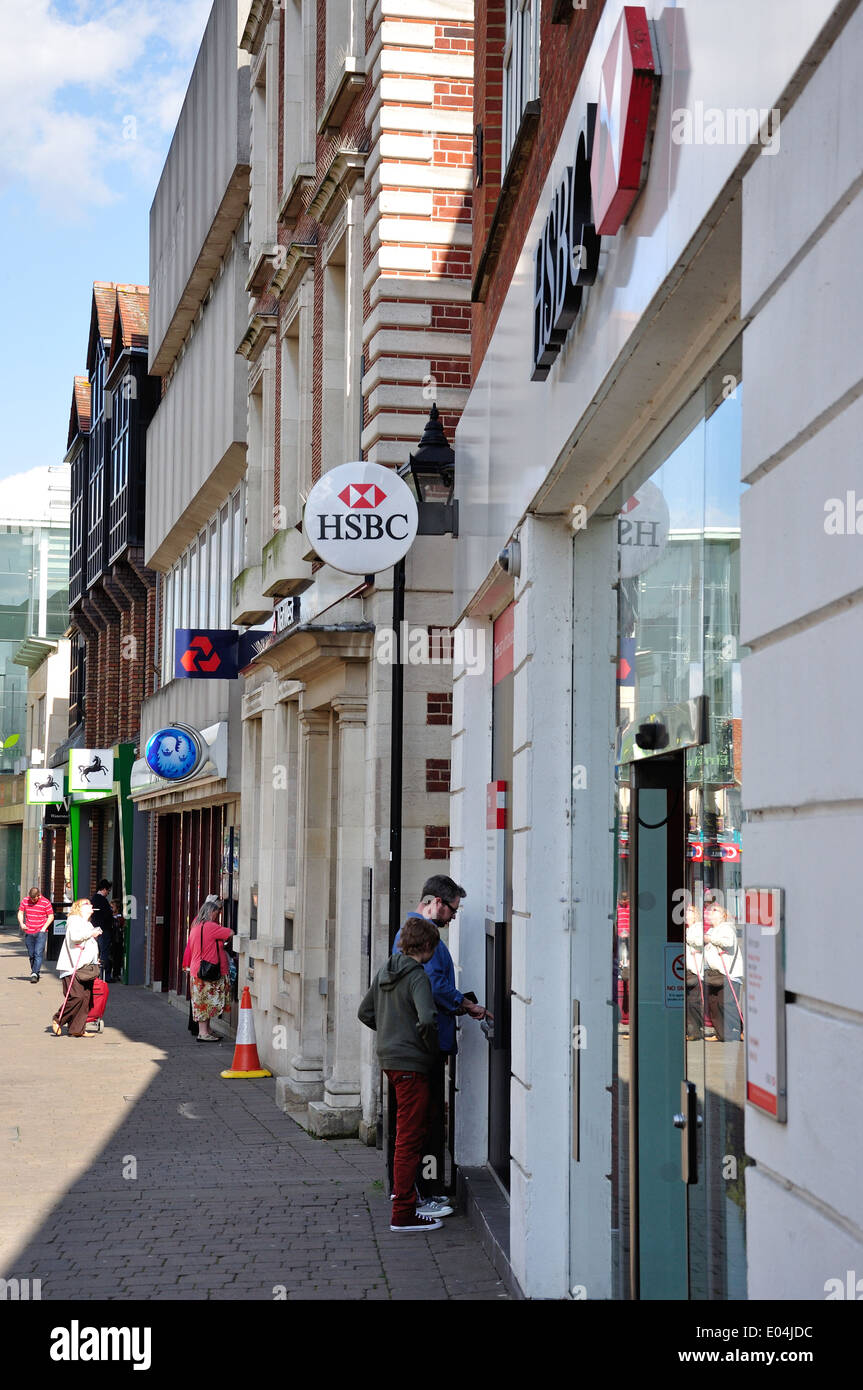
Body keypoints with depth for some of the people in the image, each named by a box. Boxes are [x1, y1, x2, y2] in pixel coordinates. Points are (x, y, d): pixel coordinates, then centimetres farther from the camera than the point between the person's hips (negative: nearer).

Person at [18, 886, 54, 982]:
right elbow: (20, 913, 12)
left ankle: (34, 974, -17)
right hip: (28, 932, 4)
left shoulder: (45, 902, -7)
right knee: (31, 955, 9)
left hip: (41, 932, -4)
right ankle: (36, 971, 23)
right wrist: (21, 923, -6)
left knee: (38, 953, -14)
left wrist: (44, 928, -10)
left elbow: (51, 916, -1)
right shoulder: (25, 900, 2)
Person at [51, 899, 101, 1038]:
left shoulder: (88, 924, 25)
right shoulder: (74, 920, -3)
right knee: (76, 997, -15)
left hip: (86, 967, 9)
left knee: (86, 998, 1)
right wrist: (91, 933, -14)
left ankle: (77, 1030, 5)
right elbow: (74, 936, -22)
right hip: (73, 967, -9)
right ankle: (57, 1020, 4)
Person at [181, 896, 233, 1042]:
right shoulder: (210, 926, -15)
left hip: (197, 969, 9)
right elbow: (231, 933, -12)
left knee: (203, 1002, 12)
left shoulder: (196, 926, 12)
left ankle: (206, 1030, 17)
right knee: (206, 1001, -6)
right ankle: (203, 1033, -4)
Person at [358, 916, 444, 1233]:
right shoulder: (417, 976, -16)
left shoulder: (385, 972, 9)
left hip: (388, 1058, 9)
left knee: (413, 1127, 25)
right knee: (411, 1135, -3)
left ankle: (402, 1187, 37)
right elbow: (426, 1019, -29)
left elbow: (365, 1013, 18)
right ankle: (403, 1213, -1)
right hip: (411, 1063, -9)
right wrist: (432, 1048, -12)